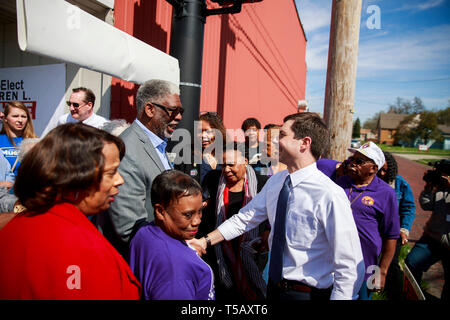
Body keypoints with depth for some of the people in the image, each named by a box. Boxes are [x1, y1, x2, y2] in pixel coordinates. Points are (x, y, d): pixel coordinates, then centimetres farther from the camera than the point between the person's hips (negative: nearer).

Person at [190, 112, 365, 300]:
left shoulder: (330, 195, -24)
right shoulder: (274, 182, -3)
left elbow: (350, 268, -21)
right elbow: (244, 219, 5)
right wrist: (205, 242, 2)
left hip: (307, 293, -6)